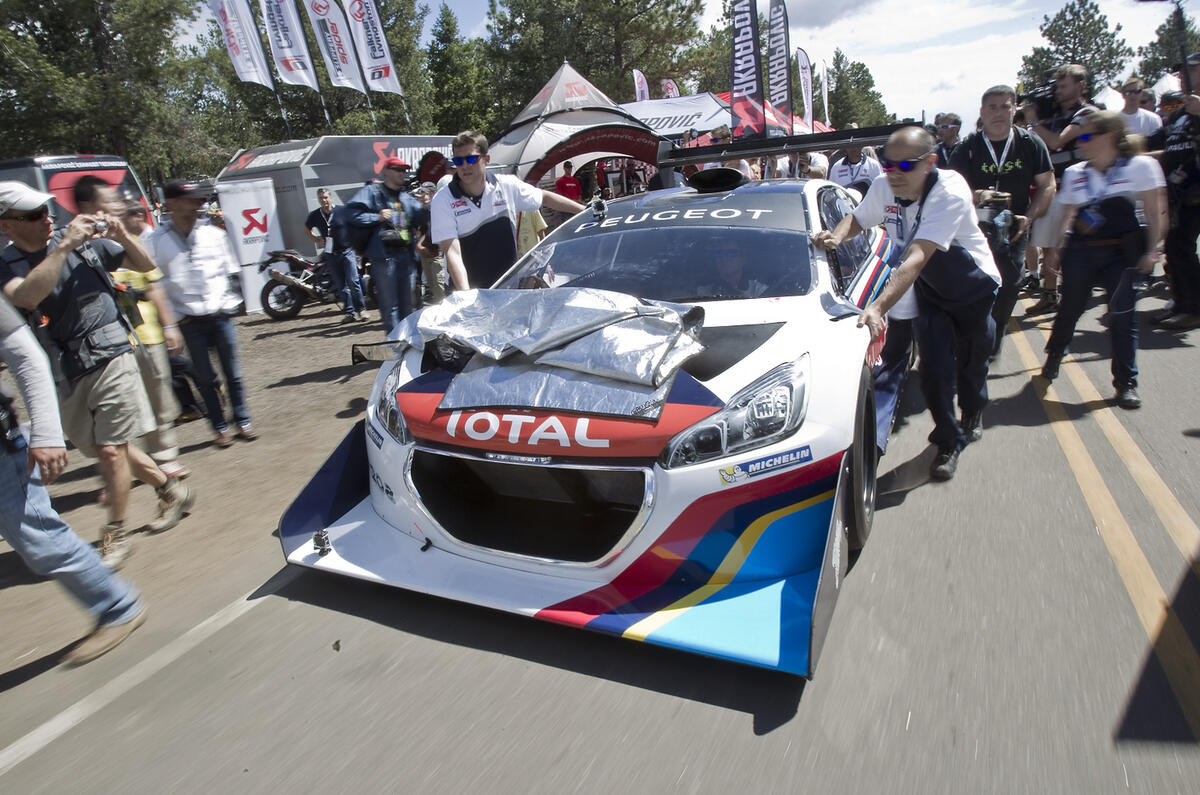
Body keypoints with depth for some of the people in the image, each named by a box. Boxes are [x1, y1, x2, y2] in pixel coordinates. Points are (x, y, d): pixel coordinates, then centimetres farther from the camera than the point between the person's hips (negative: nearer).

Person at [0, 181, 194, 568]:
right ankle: (171, 490, 35)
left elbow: (146, 265, 9)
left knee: (110, 449, -4)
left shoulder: (86, 243, -1)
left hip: (112, 358, -3)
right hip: (68, 372, 3)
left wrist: (122, 236, -10)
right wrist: (65, 246, -27)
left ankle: (115, 536, 10)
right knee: (108, 447, 14)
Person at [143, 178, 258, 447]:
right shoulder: (156, 240, -3)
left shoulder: (213, 234, 3)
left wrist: (227, 304, 2)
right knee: (204, 377, 7)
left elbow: (228, 271, 10)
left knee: (232, 371, 9)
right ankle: (220, 427, 19)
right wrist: (174, 318, -5)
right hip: (189, 320, -1)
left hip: (220, 314, 2)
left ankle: (242, 421, 21)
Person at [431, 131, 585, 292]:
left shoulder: (507, 185, 0)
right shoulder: (443, 200, -9)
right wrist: (465, 295, -31)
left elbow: (545, 198, 17)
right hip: (465, 288, -2)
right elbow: (452, 252, -17)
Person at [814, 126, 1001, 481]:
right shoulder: (883, 188, -17)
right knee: (934, 366, -8)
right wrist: (836, 236, -21)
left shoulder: (950, 193, -35)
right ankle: (949, 441, 12)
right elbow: (857, 218, 4)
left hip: (974, 286, -3)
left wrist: (878, 306, -57)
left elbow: (917, 256, -46)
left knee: (971, 361, 14)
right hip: (929, 289, 3)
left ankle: (973, 413, 47)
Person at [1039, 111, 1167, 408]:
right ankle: (1054, 356, 33)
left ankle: (1126, 382, 4)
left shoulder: (1140, 166, -1)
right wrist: (1057, 249, 3)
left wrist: (1153, 250, -6)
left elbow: (1155, 212, 0)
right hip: (1081, 251, 2)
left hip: (1122, 253, -2)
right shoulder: (1074, 173, 7)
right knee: (1070, 308, 7)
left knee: (1122, 314, -6)